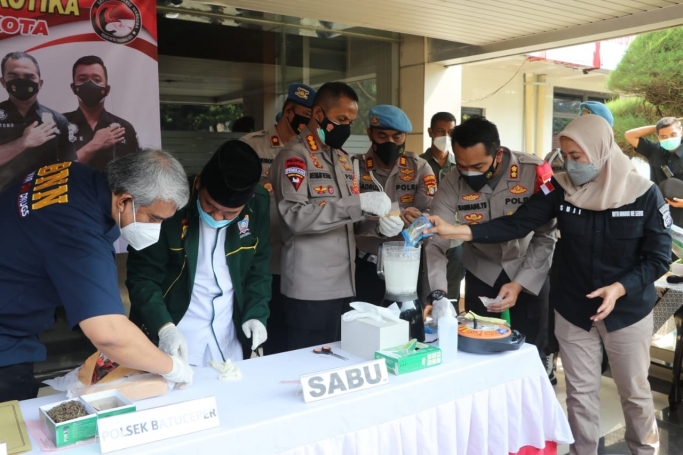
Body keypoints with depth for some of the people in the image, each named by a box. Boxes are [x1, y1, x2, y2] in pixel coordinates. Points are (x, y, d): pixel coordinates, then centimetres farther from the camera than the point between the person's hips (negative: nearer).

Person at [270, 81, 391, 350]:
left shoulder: (342, 158, 15)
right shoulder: (294, 156, -10)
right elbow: (296, 216, -23)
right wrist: (359, 202, -26)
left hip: (342, 283, 8)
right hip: (310, 289, -8)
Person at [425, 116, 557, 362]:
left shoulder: (535, 172, -23)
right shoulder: (452, 185, -19)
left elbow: (546, 237, -15)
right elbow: (436, 243, -23)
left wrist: (519, 284, -21)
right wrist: (438, 295, -38)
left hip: (529, 271, -1)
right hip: (481, 271, 2)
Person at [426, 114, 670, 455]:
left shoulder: (644, 194, -13)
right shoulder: (560, 189, -8)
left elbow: (658, 258, -9)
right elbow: (517, 224, -15)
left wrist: (620, 288, -25)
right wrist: (458, 231, -27)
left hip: (628, 311, -1)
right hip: (573, 310, 2)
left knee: (634, 391, 16)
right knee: (580, 392, 12)